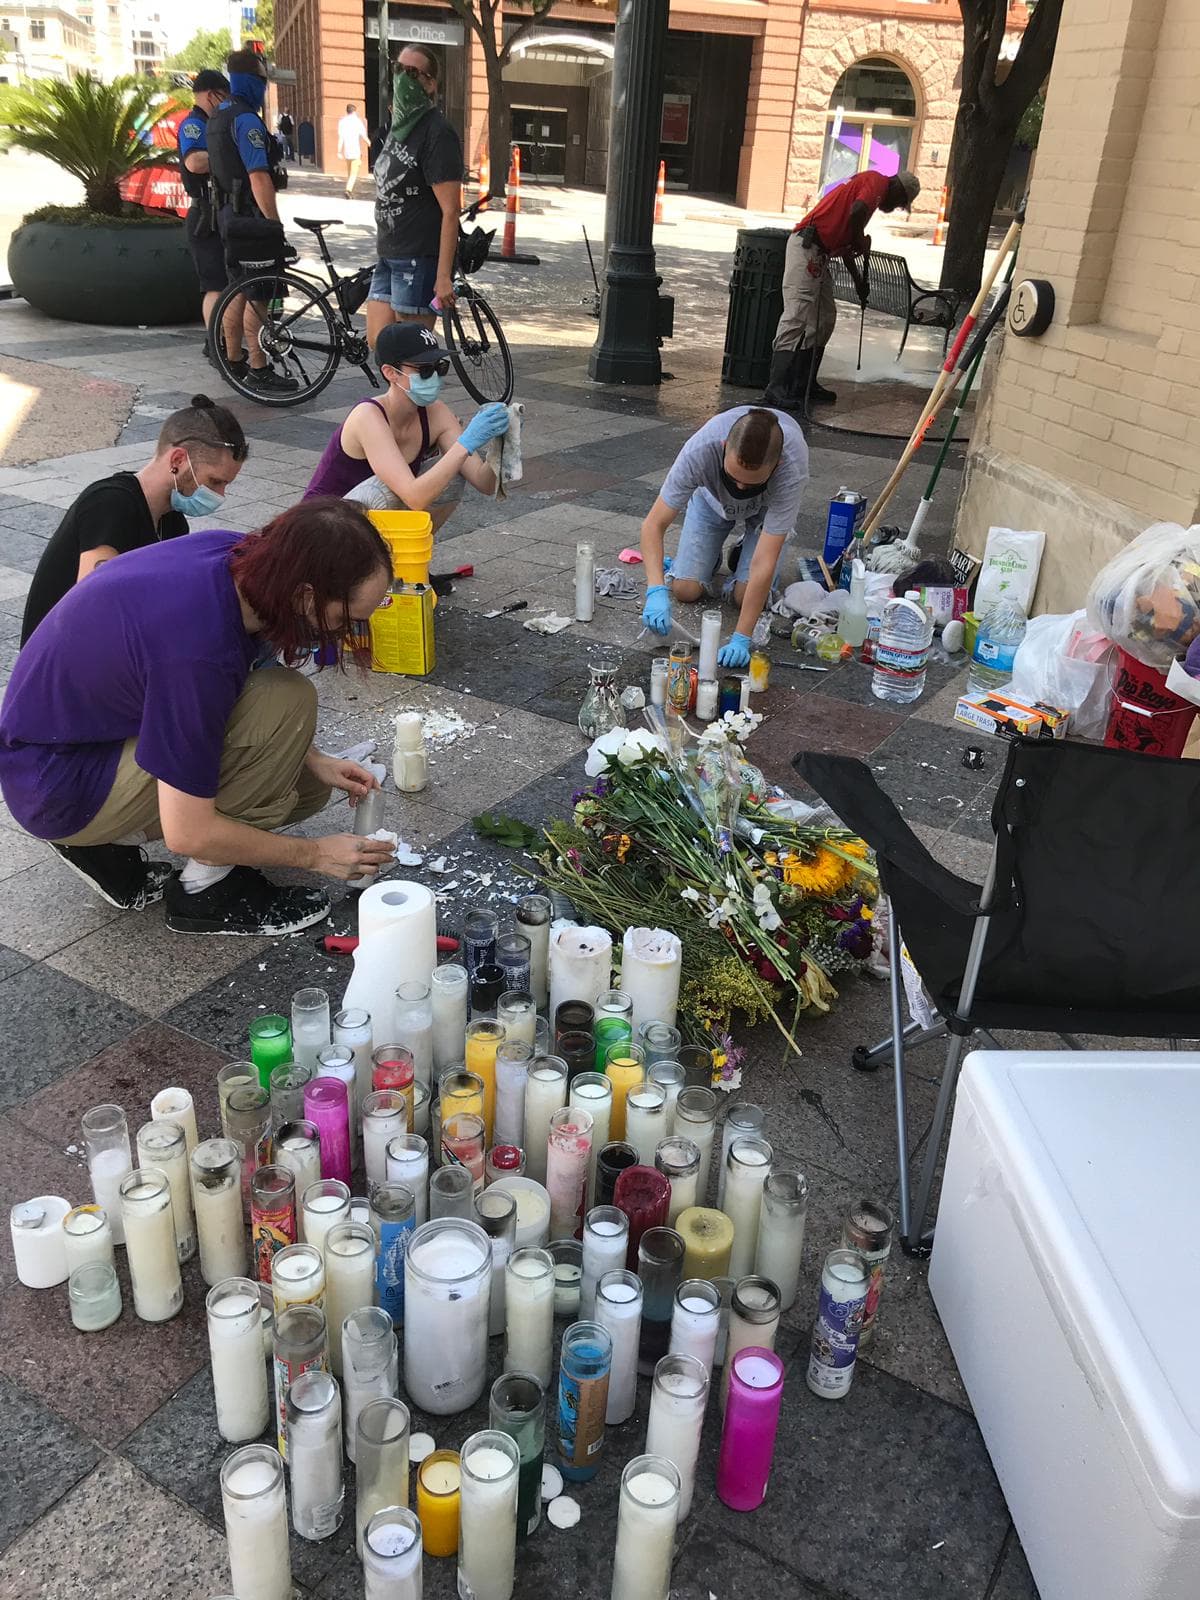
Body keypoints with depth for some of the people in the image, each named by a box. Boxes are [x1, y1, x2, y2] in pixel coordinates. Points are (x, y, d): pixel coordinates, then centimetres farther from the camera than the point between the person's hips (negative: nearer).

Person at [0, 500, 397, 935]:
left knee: (305, 783, 10)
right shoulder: (199, 649, -36)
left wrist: (312, 761, -1)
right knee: (287, 700, -25)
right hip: (62, 784, -9)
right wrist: (315, 854, -15)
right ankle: (207, 891, -10)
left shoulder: (238, 556, -11)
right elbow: (188, 833, -28)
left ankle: (100, 842, 10)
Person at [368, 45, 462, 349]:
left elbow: (450, 210, -18)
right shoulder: (399, 126, 15)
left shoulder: (437, 133, -12)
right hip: (389, 256, 9)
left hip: (421, 260, -9)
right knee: (378, 343, 7)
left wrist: (444, 276, -23)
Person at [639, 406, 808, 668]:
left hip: (767, 506, -1)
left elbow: (764, 562, -42)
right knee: (686, 590, -10)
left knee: (746, 596, -17)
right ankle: (714, 557, 22)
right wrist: (656, 591, -49)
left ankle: (743, 555, 16)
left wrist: (741, 638, -45)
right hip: (713, 498, 1)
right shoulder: (700, 449, -41)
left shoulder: (792, 466, -43)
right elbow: (654, 525, -34)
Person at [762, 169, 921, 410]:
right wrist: (861, 241, -1)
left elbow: (845, 243, 32)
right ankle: (776, 389, -19)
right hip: (807, 246, -10)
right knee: (797, 316, -15)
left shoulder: (865, 182, 29)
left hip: (818, 253, 10)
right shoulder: (878, 181, 0)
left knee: (824, 319, 12)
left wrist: (859, 281, 34)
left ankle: (804, 384, 15)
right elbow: (856, 212, -19)